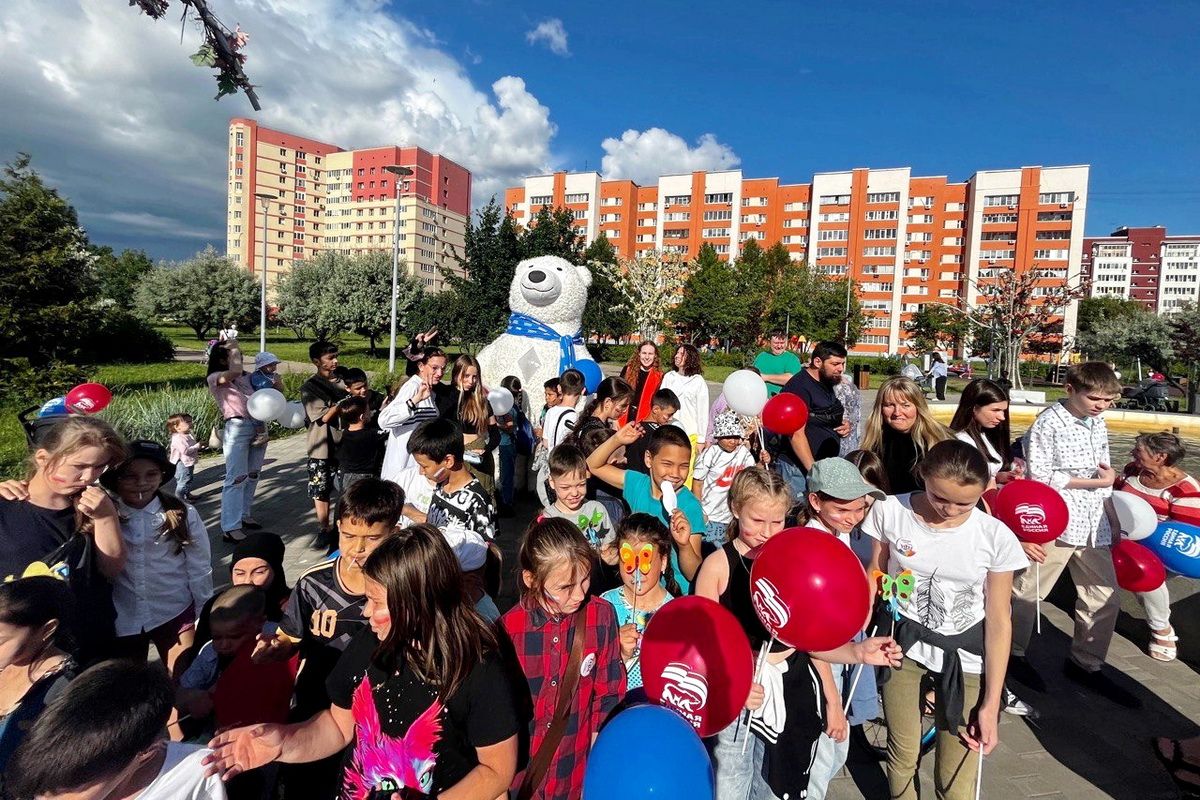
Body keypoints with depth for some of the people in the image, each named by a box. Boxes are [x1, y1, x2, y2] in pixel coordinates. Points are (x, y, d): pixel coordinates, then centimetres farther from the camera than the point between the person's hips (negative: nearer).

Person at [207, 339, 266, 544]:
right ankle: (230, 528, -5)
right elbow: (235, 371, -24)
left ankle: (244, 516, 25)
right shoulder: (214, 378, -2)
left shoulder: (247, 377, 14)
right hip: (237, 428, -6)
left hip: (258, 426, 6)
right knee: (236, 479, -8)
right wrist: (233, 348, -8)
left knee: (252, 476, 13)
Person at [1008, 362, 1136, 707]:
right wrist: (1093, 481, -13)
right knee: (1030, 592, 4)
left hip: (1093, 527, 8)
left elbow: (1105, 471, 18)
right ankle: (1013, 654, 24)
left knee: (1105, 598, 14)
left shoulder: (1098, 424, 10)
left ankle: (1086, 664, 32)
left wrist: (1111, 521, 15)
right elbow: (1039, 476, -15)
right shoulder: (1048, 424, -13)